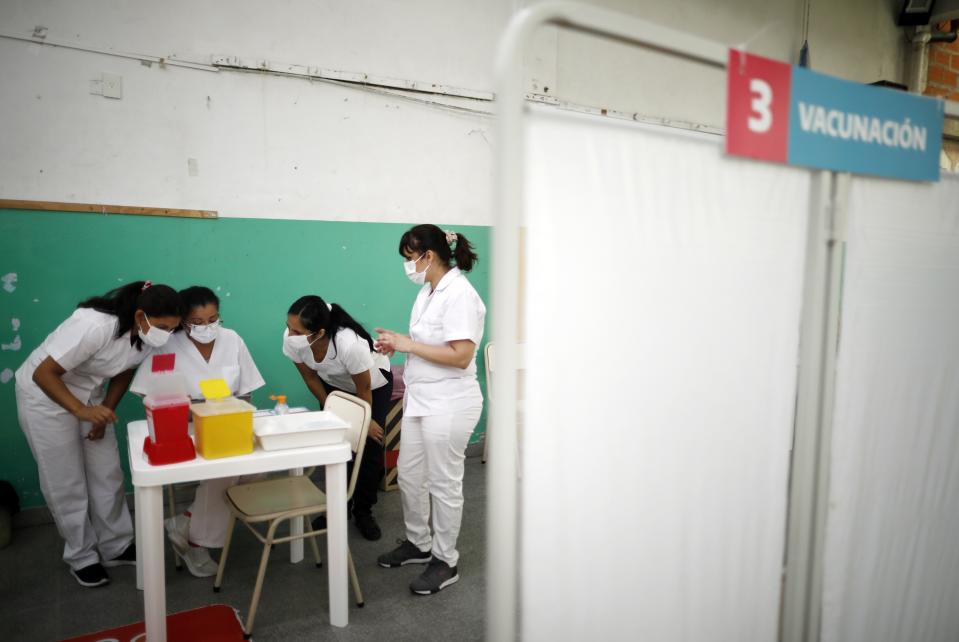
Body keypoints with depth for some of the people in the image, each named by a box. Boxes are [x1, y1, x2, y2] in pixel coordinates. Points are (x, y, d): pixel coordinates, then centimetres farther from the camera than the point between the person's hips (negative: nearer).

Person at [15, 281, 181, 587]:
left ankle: (117, 547, 22)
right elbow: (43, 373, -30)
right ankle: (82, 558, 19)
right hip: (45, 395, -6)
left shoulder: (147, 336, -15)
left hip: (90, 396, 6)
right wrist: (81, 410, -40)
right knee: (67, 484, 2)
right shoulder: (95, 325, -36)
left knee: (108, 475, 6)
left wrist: (105, 412, -5)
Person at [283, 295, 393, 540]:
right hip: (334, 384, 4)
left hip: (374, 384, -4)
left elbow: (364, 389, -26)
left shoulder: (350, 343, -45)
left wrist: (366, 421, -10)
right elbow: (311, 378, -10)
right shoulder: (291, 339, -31)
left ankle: (363, 513, 13)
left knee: (370, 448, -5)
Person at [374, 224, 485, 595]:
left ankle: (445, 561, 24)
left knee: (443, 484, 5)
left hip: (448, 404, -9)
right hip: (420, 399, 9)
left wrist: (409, 344, -20)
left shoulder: (459, 294, -19)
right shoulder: (428, 291, 9)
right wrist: (399, 343, 2)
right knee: (409, 475, 19)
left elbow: (460, 356, -26)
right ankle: (418, 544, 39)